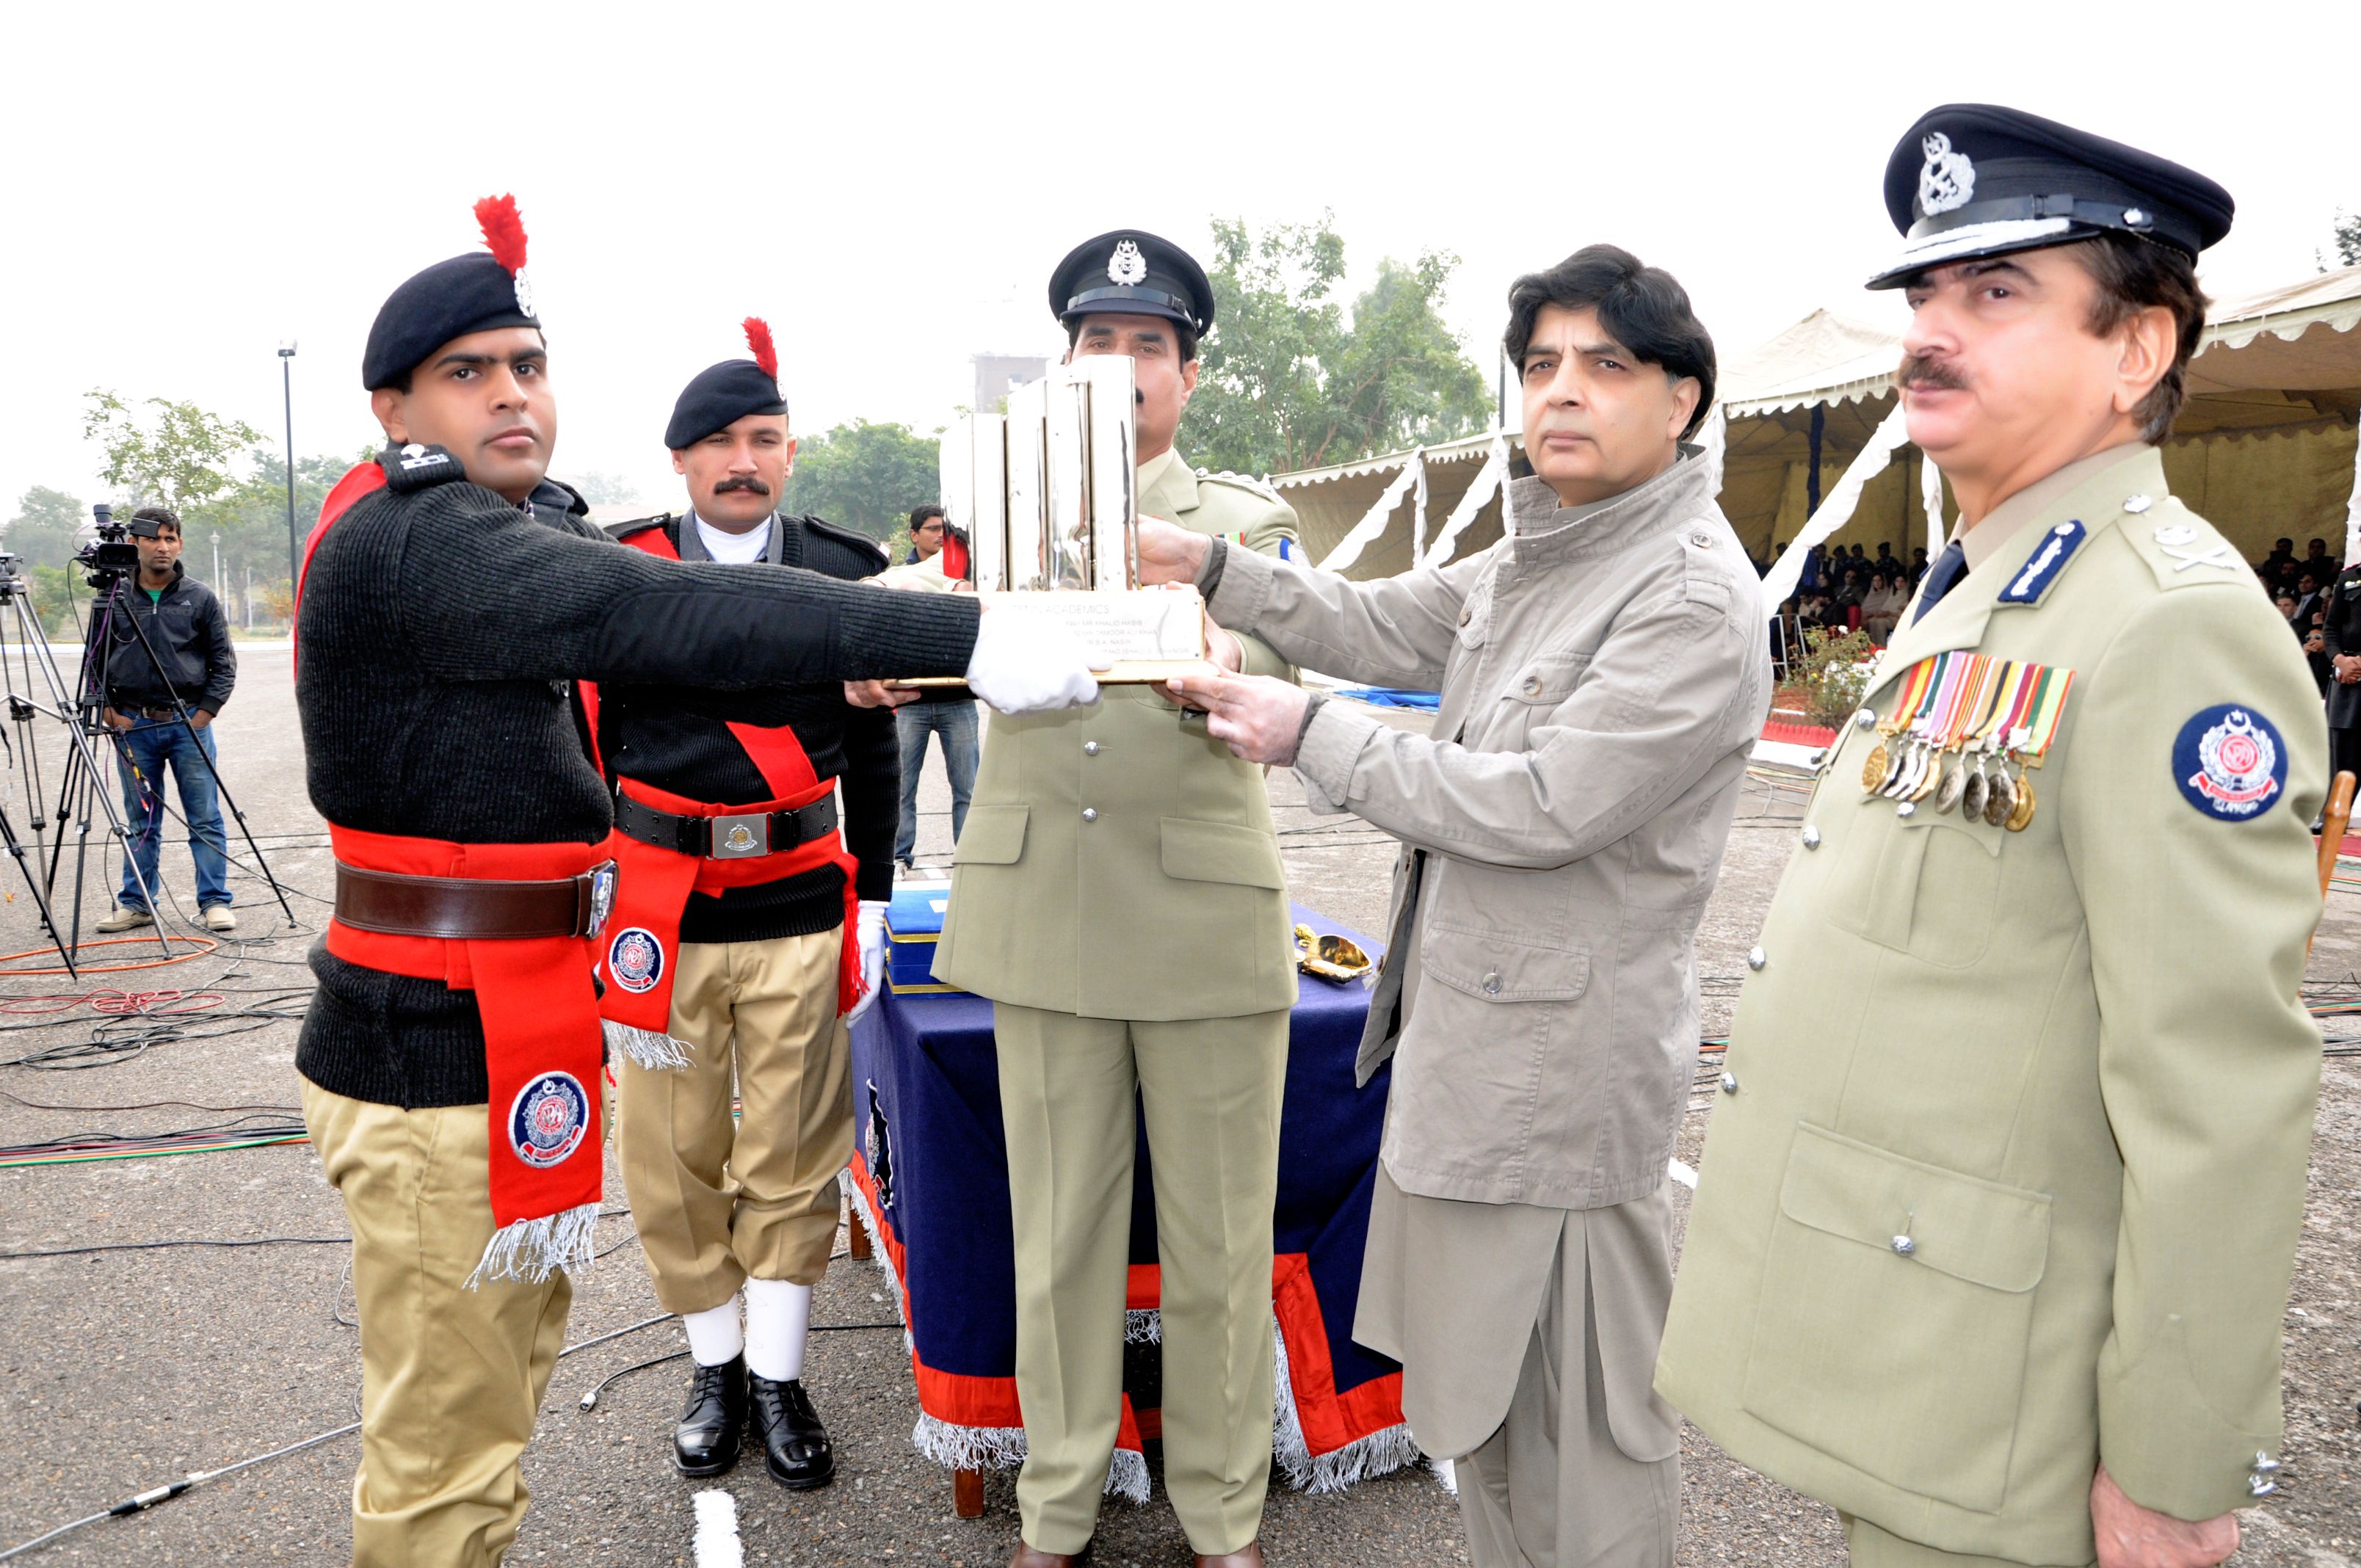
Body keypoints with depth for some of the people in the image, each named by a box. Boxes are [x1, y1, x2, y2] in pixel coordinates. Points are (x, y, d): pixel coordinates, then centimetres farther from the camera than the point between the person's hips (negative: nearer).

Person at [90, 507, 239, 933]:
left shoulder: (200, 598, 2)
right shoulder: (113, 600, 5)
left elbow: (224, 663, 4)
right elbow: (94, 662, 11)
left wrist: (203, 714, -5)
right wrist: (109, 712, 0)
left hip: (190, 724, -1)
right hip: (133, 726, 1)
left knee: (205, 819, -1)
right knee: (142, 821, 9)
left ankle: (214, 902, 5)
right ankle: (136, 903, 18)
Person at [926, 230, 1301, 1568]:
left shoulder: (1246, 519, 6)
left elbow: (1267, 659, -13)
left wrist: (1210, 665, -36)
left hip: (1207, 913, -1)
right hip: (1042, 912, 2)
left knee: (1219, 1239, 8)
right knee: (1059, 1231, 11)